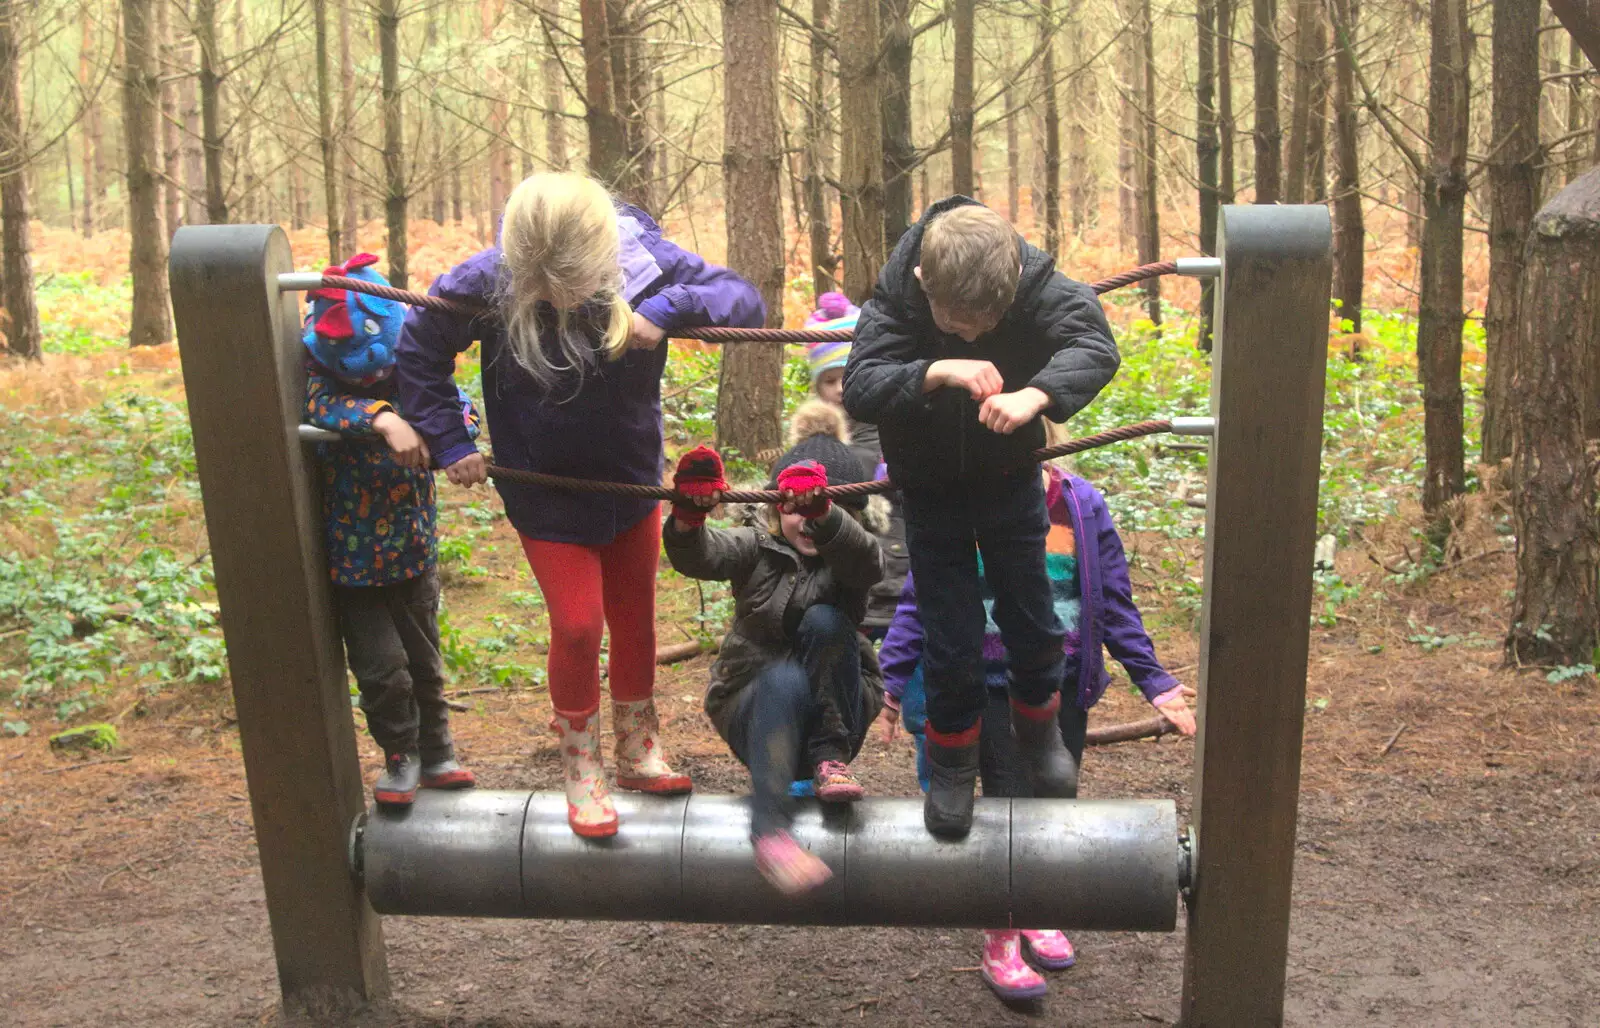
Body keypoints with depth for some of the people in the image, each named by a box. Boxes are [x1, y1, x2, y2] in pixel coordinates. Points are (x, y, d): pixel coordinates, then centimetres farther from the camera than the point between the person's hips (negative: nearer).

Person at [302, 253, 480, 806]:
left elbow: (459, 407, -11)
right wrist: (382, 418, -50)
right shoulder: (316, 363, -16)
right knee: (381, 668, -1)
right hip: (350, 557, -3)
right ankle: (400, 756, 25)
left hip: (413, 550, 3)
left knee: (423, 660, 17)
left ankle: (436, 754, 37)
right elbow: (322, 405, -35)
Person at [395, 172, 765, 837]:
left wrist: (668, 308, -37)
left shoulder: (643, 260, -23)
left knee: (635, 619, 15)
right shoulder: (487, 282, -25)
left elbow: (747, 302, -20)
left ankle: (639, 750, 36)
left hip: (631, 481, 3)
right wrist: (448, 442, -10)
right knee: (577, 625, -8)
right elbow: (420, 346, -8)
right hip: (547, 495, -2)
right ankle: (580, 764, 16)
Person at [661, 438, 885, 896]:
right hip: (753, 711, 0)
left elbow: (867, 560, -26)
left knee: (825, 620, -25)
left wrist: (822, 512, -47)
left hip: (832, 715, 1)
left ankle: (829, 758, -21)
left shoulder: (845, 560, 1)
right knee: (784, 679, -36)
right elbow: (696, 556, -18)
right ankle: (769, 829, -50)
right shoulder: (757, 549, 3)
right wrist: (689, 514, -43)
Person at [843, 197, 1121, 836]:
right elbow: (858, 389, -31)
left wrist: (1034, 394, -53)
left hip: (1010, 479, 1)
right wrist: (937, 371, -47)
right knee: (951, 638, 4)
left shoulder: (1034, 281, -23)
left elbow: (1094, 344, -35)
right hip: (931, 491, -1)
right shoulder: (896, 294, -24)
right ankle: (952, 760, 27)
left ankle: (1038, 725, 42)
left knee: (1032, 618, 13)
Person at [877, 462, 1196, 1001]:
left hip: (1063, 687, 3)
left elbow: (1115, 603, 1)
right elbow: (918, 599, -4)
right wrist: (895, 683, -4)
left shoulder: (1081, 506, -6)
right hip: (992, 687, -2)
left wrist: (1154, 682, 1)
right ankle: (999, 944, 15)